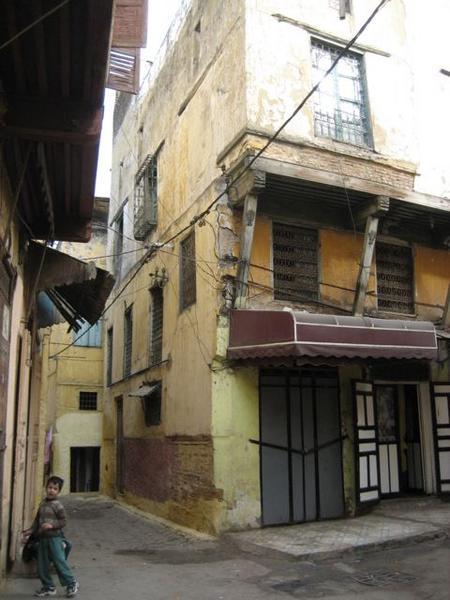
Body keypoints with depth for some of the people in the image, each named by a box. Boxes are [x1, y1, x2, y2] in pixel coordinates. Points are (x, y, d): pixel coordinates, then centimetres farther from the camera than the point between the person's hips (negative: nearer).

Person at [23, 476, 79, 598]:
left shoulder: (57, 505, -10)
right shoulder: (42, 504, 10)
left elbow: (63, 521, -13)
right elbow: (37, 519, 18)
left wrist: (52, 525, -26)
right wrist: (31, 530, 8)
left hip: (54, 538, -7)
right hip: (43, 538, 7)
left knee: (59, 562, -5)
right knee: (42, 565, 10)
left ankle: (71, 584, 10)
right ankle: (48, 587, 25)